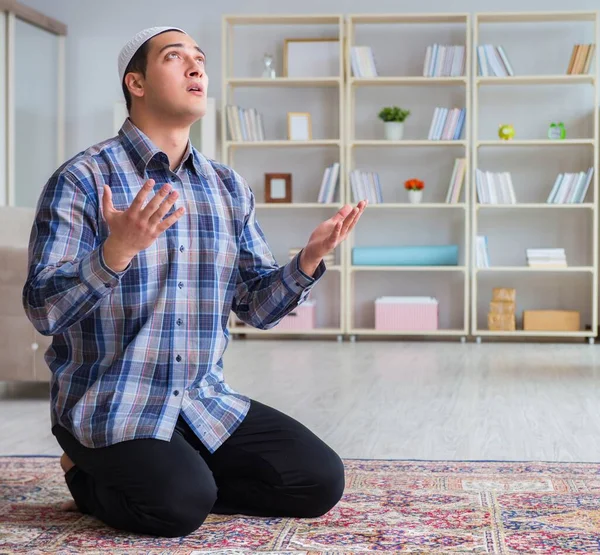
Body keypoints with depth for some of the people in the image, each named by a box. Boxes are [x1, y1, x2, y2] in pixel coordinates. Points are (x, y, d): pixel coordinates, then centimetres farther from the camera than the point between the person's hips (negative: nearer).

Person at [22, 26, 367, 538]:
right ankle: (93, 478, 3)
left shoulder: (230, 188, 9)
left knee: (320, 481, -7)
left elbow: (258, 307, 9)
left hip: (205, 400, 6)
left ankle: (173, 476, 8)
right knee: (180, 505, -29)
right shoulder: (83, 180, -8)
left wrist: (310, 259, -10)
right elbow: (43, 309, -16)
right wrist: (118, 250, -32)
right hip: (108, 403, -5)